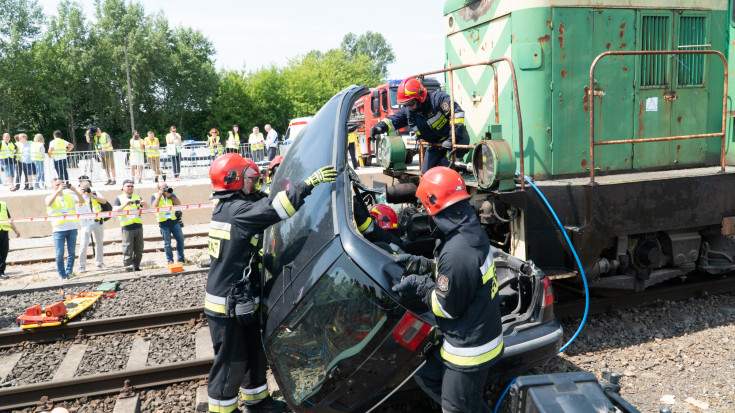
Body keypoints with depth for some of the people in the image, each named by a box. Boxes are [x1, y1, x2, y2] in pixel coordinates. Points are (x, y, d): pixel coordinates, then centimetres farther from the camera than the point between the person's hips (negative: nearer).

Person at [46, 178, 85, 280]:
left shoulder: (70, 196, 13)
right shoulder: (50, 197, 7)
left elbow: (82, 201, -2)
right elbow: (49, 203, -16)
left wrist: (74, 190, -16)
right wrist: (58, 191, -25)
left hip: (72, 228, 2)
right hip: (59, 229, -2)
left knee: (71, 252, 3)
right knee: (59, 253, -4)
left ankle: (69, 272, 13)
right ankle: (61, 274, 6)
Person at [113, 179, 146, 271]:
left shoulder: (137, 197, 18)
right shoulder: (119, 198, 6)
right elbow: (114, 210, -8)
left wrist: (143, 204, -7)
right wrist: (125, 205, -22)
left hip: (138, 226, 4)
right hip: (127, 227, -4)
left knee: (139, 249, 7)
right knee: (128, 250, -4)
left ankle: (136, 266, 17)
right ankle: (128, 267, 2)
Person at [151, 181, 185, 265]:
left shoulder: (171, 194, 11)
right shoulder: (154, 196, 4)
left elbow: (179, 203, -2)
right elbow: (154, 206, -14)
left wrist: (169, 196, -11)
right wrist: (159, 195, -12)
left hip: (174, 221, 3)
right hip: (164, 223, -3)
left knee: (180, 239, 3)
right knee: (167, 243, 2)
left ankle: (180, 258, 16)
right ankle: (170, 260, 13)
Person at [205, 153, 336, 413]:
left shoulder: (226, 206, 9)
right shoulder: (237, 210, -21)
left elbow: (260, 205, 18)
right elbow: (272, 209, -35)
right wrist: (308, 183, -35)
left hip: (242, 301, 10)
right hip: (228, 306, -10)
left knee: (255, 352, 22)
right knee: (232, 361, 5)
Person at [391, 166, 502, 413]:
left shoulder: (457, 252, -33)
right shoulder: (472, 231, -3)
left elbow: (448, 308, -21)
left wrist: (418, 283, -10)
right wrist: (420, 264, 7)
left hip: (470, 350, -9)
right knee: (427, 375, 25)